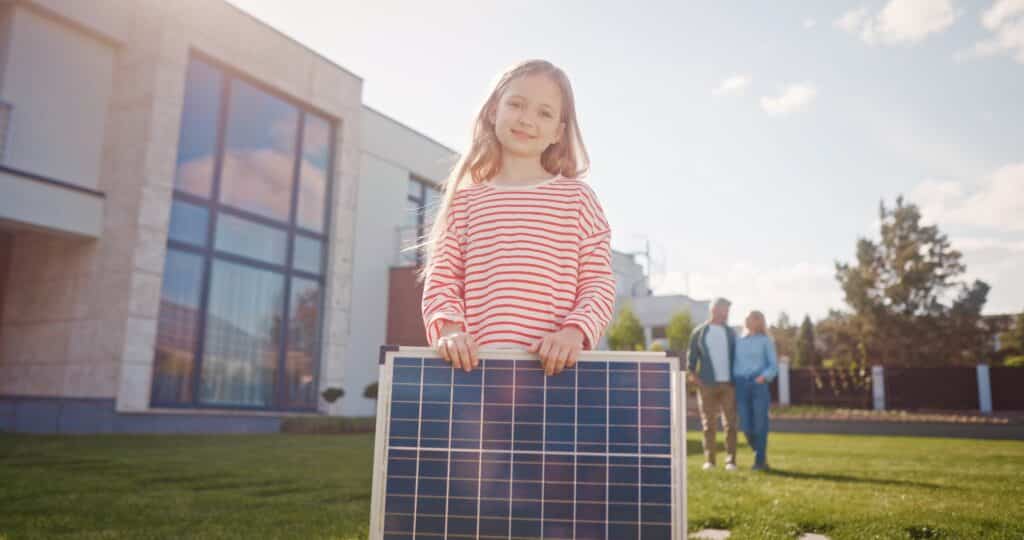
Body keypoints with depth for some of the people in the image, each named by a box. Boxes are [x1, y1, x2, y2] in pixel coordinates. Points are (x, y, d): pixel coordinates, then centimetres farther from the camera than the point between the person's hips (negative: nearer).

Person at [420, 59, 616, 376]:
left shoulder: (577, 197, 8)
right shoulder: (464, 199, 11)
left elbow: (599, 283, 3)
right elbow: (441, 279, 6)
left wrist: (575, 330, -15)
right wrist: (448, 328, -12)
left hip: (554, 365, -1)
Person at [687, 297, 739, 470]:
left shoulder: (730, 333, 12)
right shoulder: (699, 332, 6)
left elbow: (735, 356, 11)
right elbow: (692, 355, 6)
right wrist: (692, 373, -9)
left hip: (728, 383, 2)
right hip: (707, 384, -1)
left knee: (730, 423, -2)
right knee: (708, 423, 2)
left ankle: (731, 460, 1)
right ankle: (709, 460, 8)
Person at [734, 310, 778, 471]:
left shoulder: (766, 341, 6)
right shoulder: (740, 342, 18)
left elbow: (774, 365, 0)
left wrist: (764, 377, -19)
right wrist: (734, 388, 10)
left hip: (759, 385, -4)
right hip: (742, 386, 4)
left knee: (760, 424, -6)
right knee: (746, 426, -1)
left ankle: (759, 461, 3)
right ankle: (762, 455, 21)